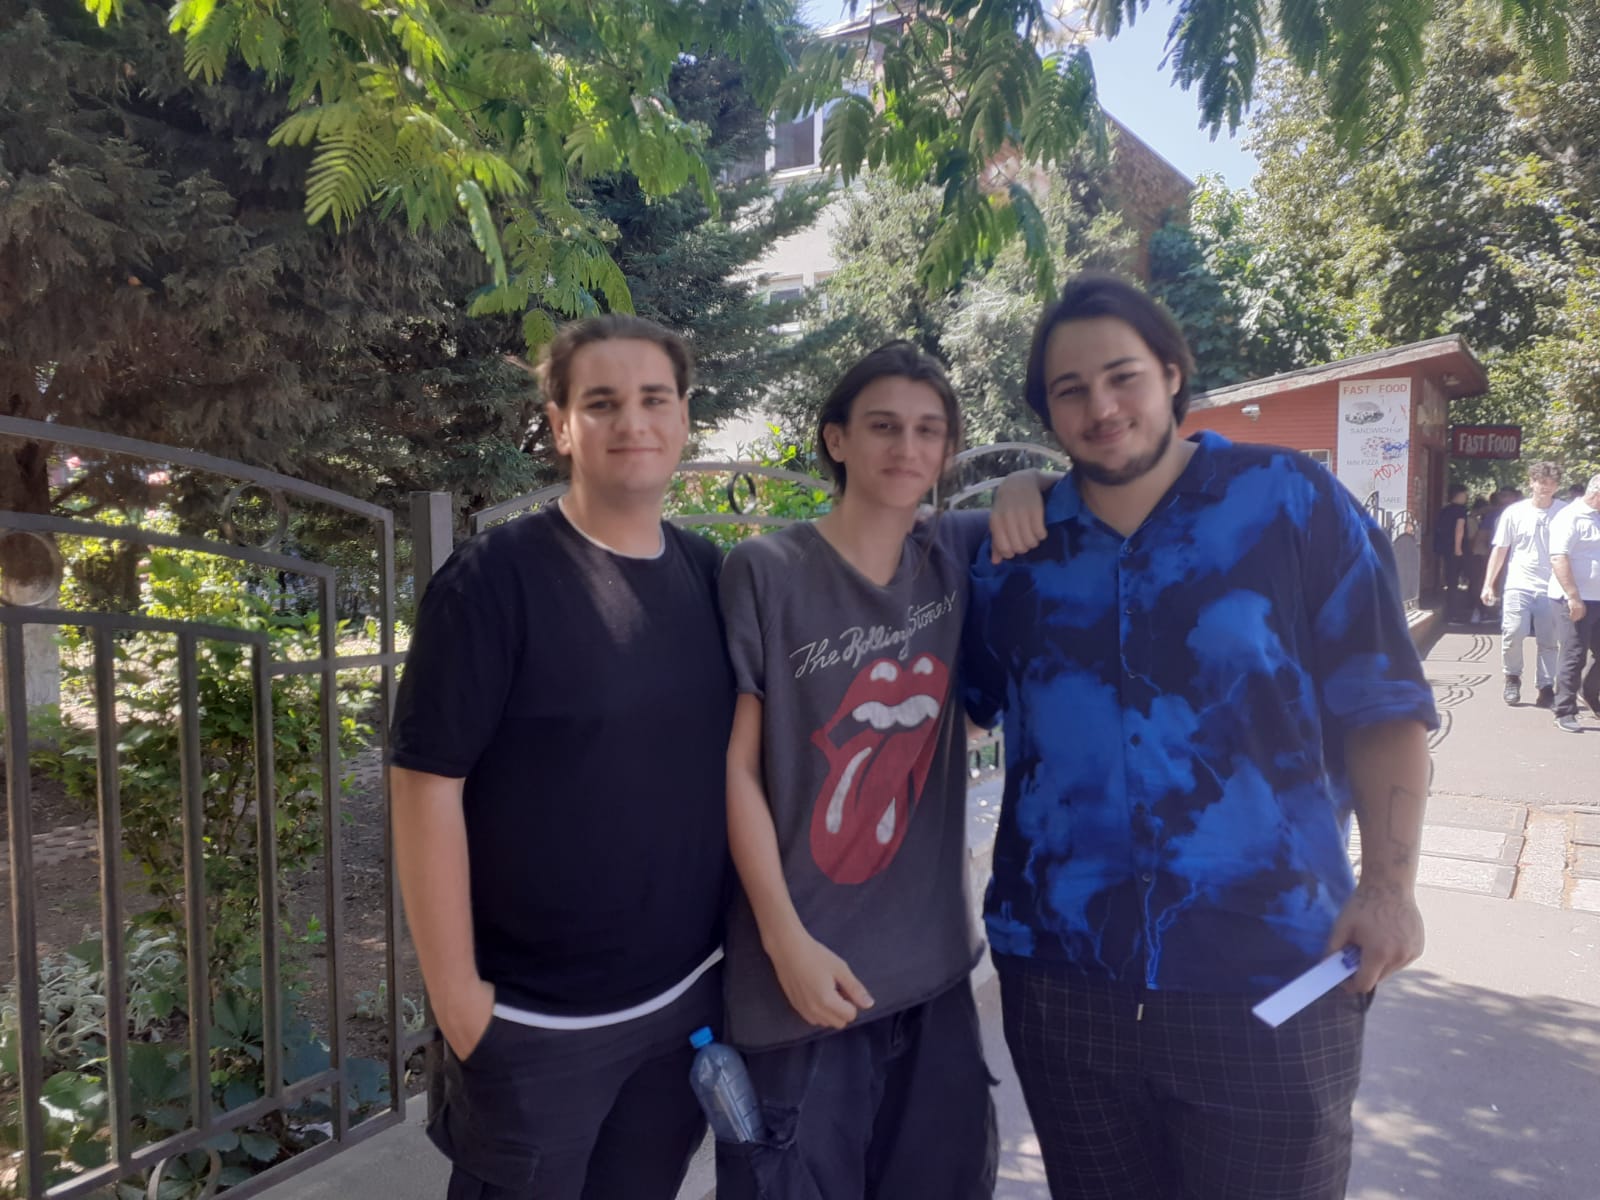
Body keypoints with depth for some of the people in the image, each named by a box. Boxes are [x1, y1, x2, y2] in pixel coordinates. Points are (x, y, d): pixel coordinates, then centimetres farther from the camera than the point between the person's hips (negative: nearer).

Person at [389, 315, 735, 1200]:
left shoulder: (712, 575, 2)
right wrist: (456, 994, -14)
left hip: (690, 995, 5)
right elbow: (427, 783, -15)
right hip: (536, 1018, -5)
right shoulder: (494, 578, -14)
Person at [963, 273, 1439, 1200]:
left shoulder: (1293, 502, -4)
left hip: (1271, 977, -2)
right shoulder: (1014, 546, 4)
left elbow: (1381, 706, -3)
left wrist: (1389, 885, -9)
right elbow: (954, 704, 17)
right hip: (1059, 976, 3)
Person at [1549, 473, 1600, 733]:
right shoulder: (1570, 517, -11)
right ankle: (1565, 712, 5)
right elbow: (1558, 558, -20)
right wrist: (1573, 598, -24)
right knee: (1574, 657, -4)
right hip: (1576, 600, -8)